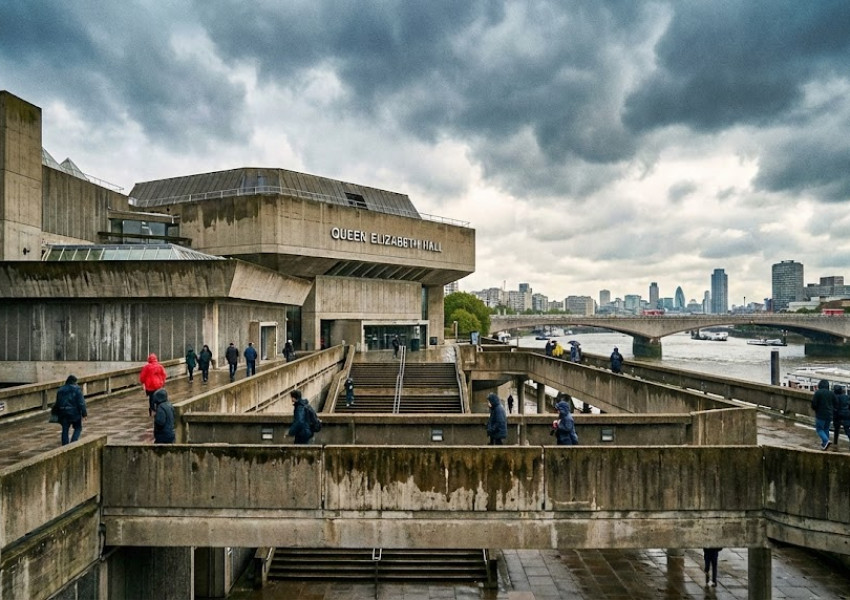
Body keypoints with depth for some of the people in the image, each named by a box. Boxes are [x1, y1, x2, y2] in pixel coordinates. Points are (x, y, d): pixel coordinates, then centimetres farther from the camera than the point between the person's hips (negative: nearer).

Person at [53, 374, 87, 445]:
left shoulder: (60, 390, 8)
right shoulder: (77, 389, -8)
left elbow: (57, 403, 16)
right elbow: (81, 403, -12)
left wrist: (54, 412, 30)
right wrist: (84, 414, -9)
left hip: (63, 412, 5)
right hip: (74, 412, -5)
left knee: (65, 430, 10)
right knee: (78, 428, 9)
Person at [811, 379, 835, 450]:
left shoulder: (817, 392, -13)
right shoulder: (831, 393, 3)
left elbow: (814, 404, -14)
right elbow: (835, 404, 6)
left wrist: (814, 408, 7)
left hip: (820, 415, -5)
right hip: (829, 415, 5)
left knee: (819, 429, 3)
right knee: (826, 429, 16)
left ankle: (826, 441, -18)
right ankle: (824, 444, 19)